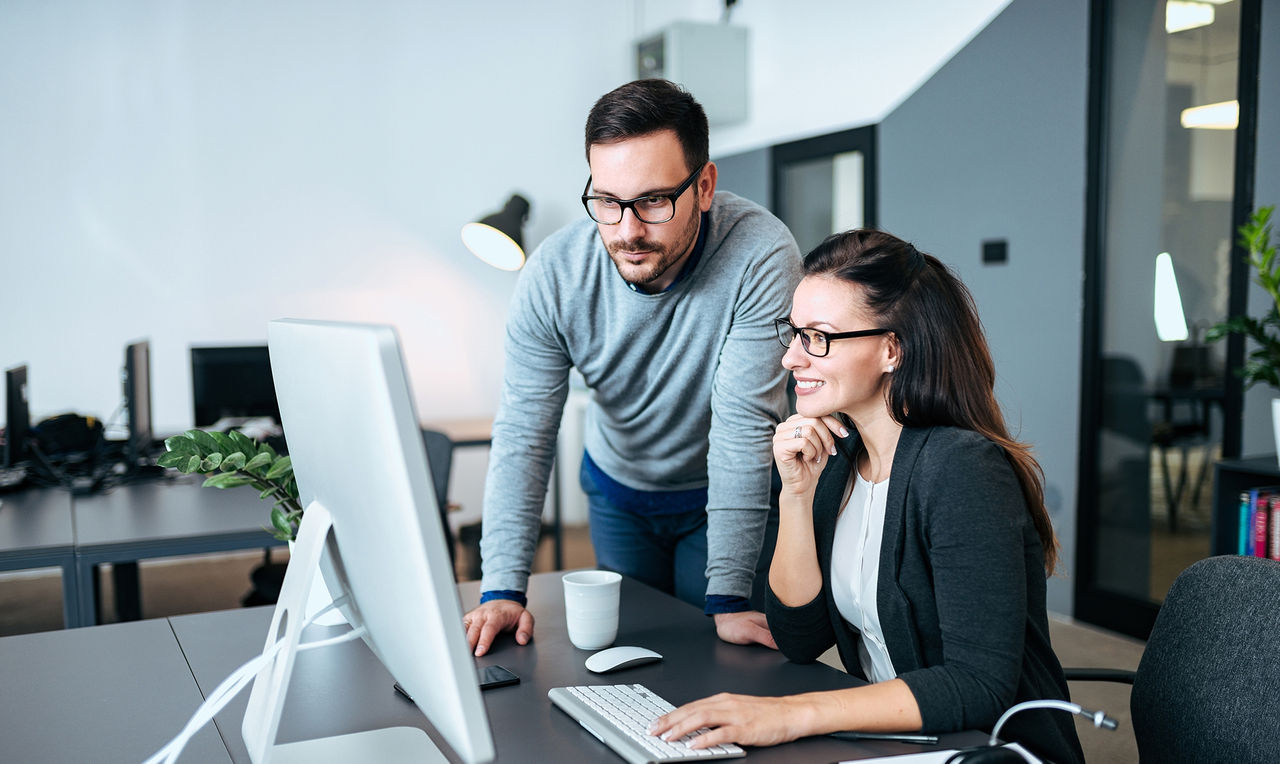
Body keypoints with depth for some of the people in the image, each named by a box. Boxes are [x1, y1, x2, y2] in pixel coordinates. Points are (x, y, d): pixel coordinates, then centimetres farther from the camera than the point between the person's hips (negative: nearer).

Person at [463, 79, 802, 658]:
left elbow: (744, 426, -32)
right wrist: (503, 588, -29)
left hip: (728, 495, -2)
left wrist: (728, 596, -33)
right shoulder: (555, 273, -23)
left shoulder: (761, 257, -32)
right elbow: (522, 435, -21)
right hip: (617, 489, 3)